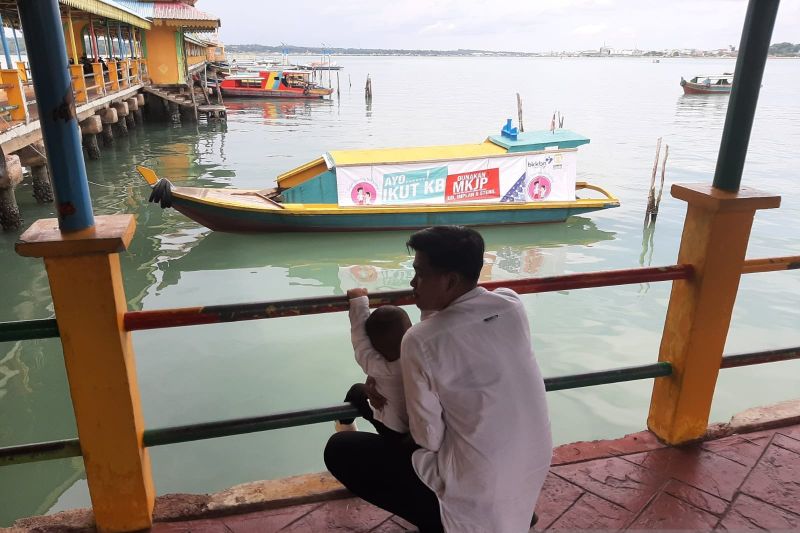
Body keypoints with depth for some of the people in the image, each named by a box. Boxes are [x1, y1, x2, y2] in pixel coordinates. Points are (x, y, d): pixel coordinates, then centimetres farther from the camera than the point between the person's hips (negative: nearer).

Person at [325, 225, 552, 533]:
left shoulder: (421, 341, -21)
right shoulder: (512, 305, -5)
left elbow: (428, 439, -13)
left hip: (477, 499, -6)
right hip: (533, 472, 7)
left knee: (339, 450, 6)